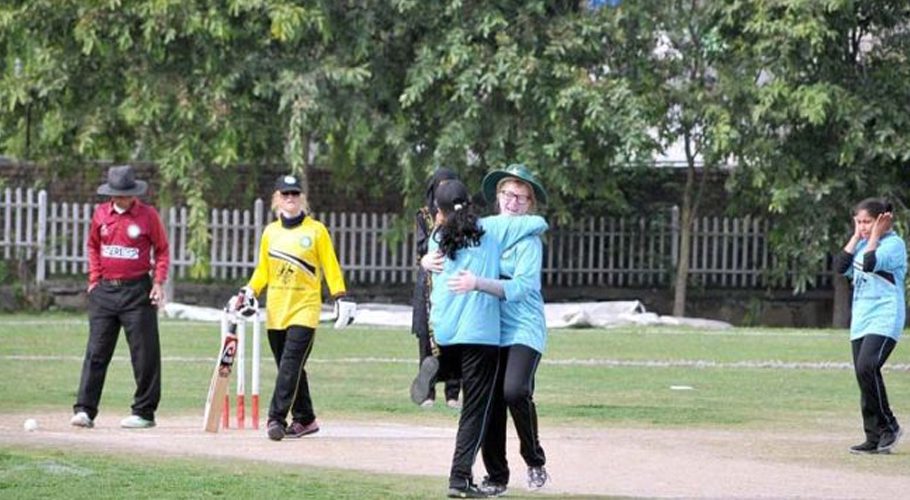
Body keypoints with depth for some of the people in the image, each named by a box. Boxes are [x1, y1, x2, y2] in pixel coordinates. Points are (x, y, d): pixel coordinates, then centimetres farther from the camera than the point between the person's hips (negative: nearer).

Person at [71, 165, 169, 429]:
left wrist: (159, 282, -6)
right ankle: (84, 410, -1)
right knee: (96, 351, 0)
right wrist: (94, 279, 10)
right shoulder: (100, 214, 7)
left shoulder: (148, 215, -3)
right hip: (104, 289, 3)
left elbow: (162, 250, 4)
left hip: (137, 291, -3)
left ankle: (144, 412, 6)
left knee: (144, 352, -1)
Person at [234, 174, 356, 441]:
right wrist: (249, 292, 1)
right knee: (288, 366, 7)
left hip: (305, 308, -4)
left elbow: (330, 267, 1)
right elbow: (263, 270, 16)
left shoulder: (316, 230, 1)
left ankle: (276, 418, -20)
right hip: (276, 309, 4)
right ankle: (304, 419, 18)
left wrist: (341, 298, -7)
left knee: (291, 363, -16)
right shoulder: (270, 232, 11)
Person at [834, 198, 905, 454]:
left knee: (867, 367, -25)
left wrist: (875, 235, -11)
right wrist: (856, 236, 6)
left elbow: (870, 263, -23)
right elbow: (842, 267, 6)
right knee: (863, 374, 4)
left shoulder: (894, 243, -8)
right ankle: (875, 438, 8)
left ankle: (889, 427, -14)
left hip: (884, 320, -9)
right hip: (860, 321, 9)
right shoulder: (863, 245, 17)